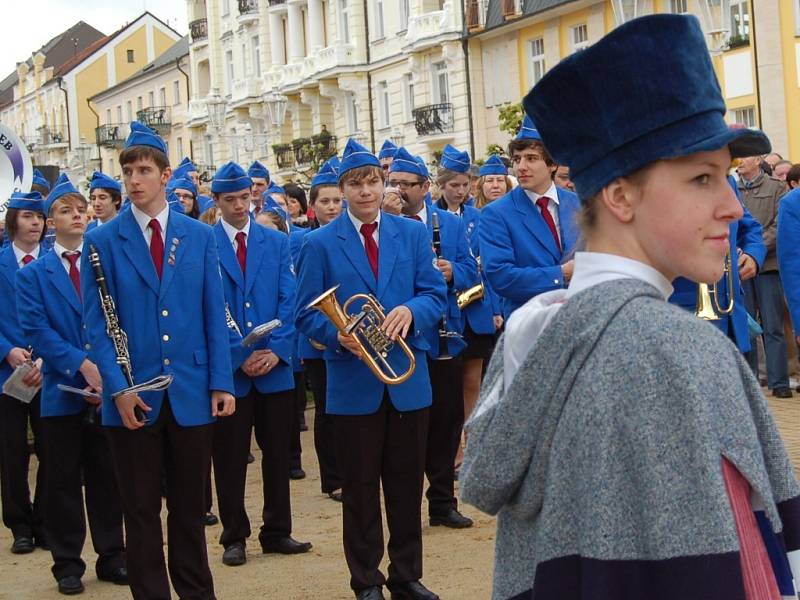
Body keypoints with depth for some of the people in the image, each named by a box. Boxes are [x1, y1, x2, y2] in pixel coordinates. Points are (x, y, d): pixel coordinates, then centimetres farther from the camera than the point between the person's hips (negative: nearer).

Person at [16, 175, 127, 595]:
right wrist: (81, 365, -19)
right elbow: (36, 330, -8)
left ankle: (111, 557, 18)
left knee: (107, 477, 8)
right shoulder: (32, 275, 3)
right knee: (63, 481, 5)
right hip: (61, 391, -1)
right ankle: (67, 563, 14)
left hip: (106, 387, 1)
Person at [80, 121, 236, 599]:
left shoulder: (200, 236, 5)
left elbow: (215, 314, 5)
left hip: (192, 393, 1)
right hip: (134, 397, -1)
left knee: (190, 506, 11)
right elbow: (97, 322, -3)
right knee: (141, 511, 7)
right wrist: (118, 387, -13)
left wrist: (221, 382, -3)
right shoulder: (103, 241, 0)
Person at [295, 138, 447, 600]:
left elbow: (436, 294, 1)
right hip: (353, 383, -2)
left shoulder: (414, 234, 5)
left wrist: (410, 310, -21)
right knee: (360, 488, 7)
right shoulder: (320, 243, 0)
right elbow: (308, 314, -2)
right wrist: (338, 335, -21)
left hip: (409, 378, 2)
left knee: (408, 485, 10)